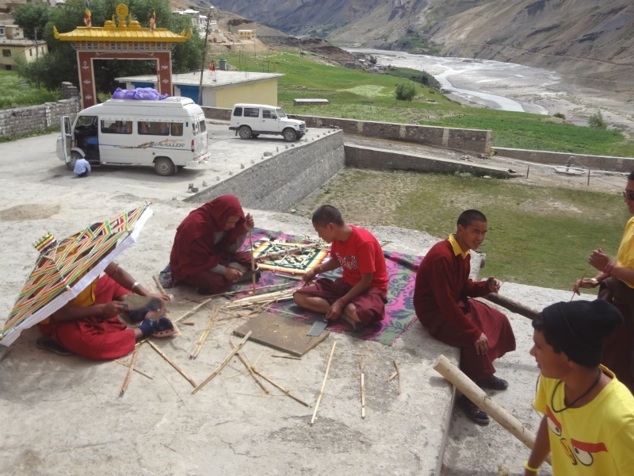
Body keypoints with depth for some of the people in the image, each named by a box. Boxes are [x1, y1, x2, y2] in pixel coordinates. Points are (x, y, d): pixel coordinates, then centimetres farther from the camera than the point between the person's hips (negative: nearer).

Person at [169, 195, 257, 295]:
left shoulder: (221, 221, -8)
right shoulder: (195, 226, -30)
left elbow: (231, 249, -3)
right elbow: (196, 262, -27)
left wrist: (244, 230, -18)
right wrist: (224, 271, -31)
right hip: (192, 267, -7)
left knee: (249, 259, -4)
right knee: (222, 282, -32)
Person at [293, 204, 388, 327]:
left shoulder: (364, 242, -27)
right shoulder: (337, 237, -4)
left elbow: (366, 281, -22)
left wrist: (341, 302, -23)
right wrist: (316, 270, 4)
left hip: (370, 287, -8)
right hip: (346, 284, 8)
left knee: (359, 314, -43)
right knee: (299, 297, -8)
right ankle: (346, 311, -17)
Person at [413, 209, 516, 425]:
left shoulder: (464, 252, 1)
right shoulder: (442, 256, -30)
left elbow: (463, 287, 11)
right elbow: (446, 302, -31)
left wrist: (486, 286, -10)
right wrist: (473, 332, -28)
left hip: (455, 303, 10)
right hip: (434, 311, -10)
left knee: (498, 321, 8)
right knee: (476, 340, -23)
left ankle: (483, 373, 24)